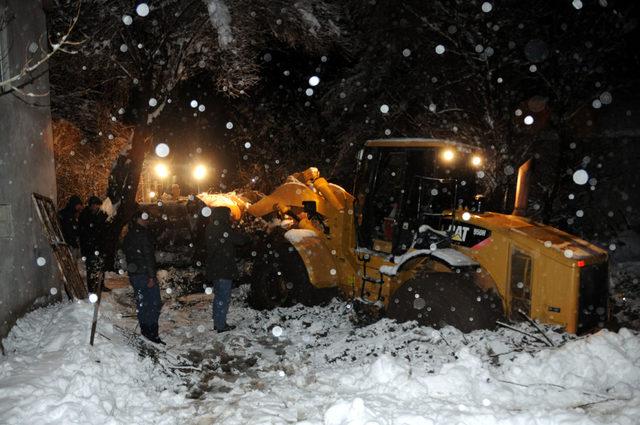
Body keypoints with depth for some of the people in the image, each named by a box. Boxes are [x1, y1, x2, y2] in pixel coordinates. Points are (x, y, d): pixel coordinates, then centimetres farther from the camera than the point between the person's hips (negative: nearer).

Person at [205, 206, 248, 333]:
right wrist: (247, 238, 7)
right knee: (223, 297, -1)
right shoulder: (224, 229, -18)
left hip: (214, 269, 9)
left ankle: (217, 322, 26)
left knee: (219, 296, 18)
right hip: (224, 270, -9)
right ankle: (221, 325, 4)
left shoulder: (210, 229, 9)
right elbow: (241, 240, -15)